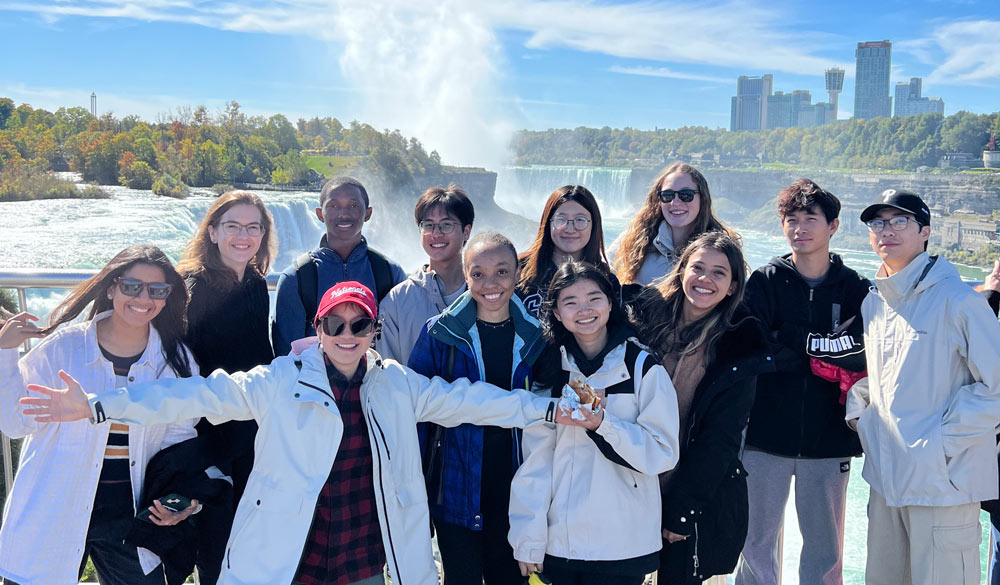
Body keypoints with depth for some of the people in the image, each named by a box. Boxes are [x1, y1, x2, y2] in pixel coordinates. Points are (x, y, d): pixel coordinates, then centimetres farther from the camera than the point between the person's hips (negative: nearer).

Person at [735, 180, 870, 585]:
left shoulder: (856, 289, 5)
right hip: (767, 435, -1)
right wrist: (829, 364, -13)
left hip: (830, 441, 1)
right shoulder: (765, 281, 3)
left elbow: (867, 350, -10)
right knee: (757, 545, 6)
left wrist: (794, 345, -17)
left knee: (826, 551, 9)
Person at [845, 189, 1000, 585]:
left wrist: (943, 441, -14)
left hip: (944, 479, -7)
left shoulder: (957, 300, -12)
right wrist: (857, 412, 9)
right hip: (886, 474, 7)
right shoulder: (873, 303, 10)